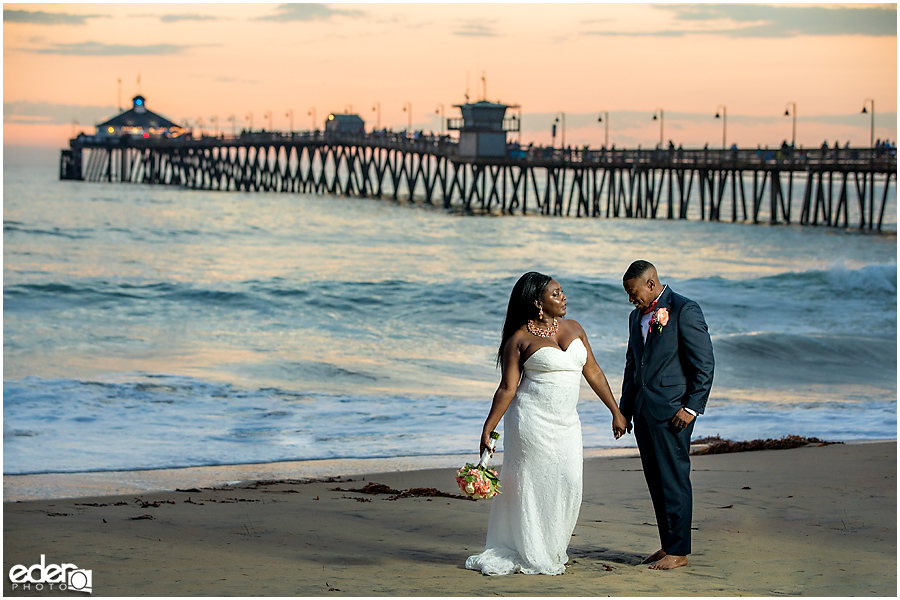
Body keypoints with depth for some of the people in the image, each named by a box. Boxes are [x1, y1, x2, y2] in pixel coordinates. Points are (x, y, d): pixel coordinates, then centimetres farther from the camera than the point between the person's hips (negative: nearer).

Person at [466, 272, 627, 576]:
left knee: (569, 485, -1)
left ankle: (551, 551, 13)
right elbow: (507, 388, -6)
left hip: (566, 423, 5)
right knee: (530, 485, 1)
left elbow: (593, 372, 13)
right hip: (532, 421, -5)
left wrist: (616, 412, 11)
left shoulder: (573, 328, 9)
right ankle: (529, 555, 13)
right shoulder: (520, 339, -7)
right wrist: (487, 430, -10)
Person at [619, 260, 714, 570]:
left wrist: (691, 407, -15)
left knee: (673, 478, -5)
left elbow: (704, 364, -10)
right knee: (656, 480, 9)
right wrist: (624, 409, 17)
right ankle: (668, 545, 16)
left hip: (671, 411, -8)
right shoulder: (637, 316, 17)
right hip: (643, 411, 8)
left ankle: (678, 551, 0)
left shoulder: (685, 310, -8)